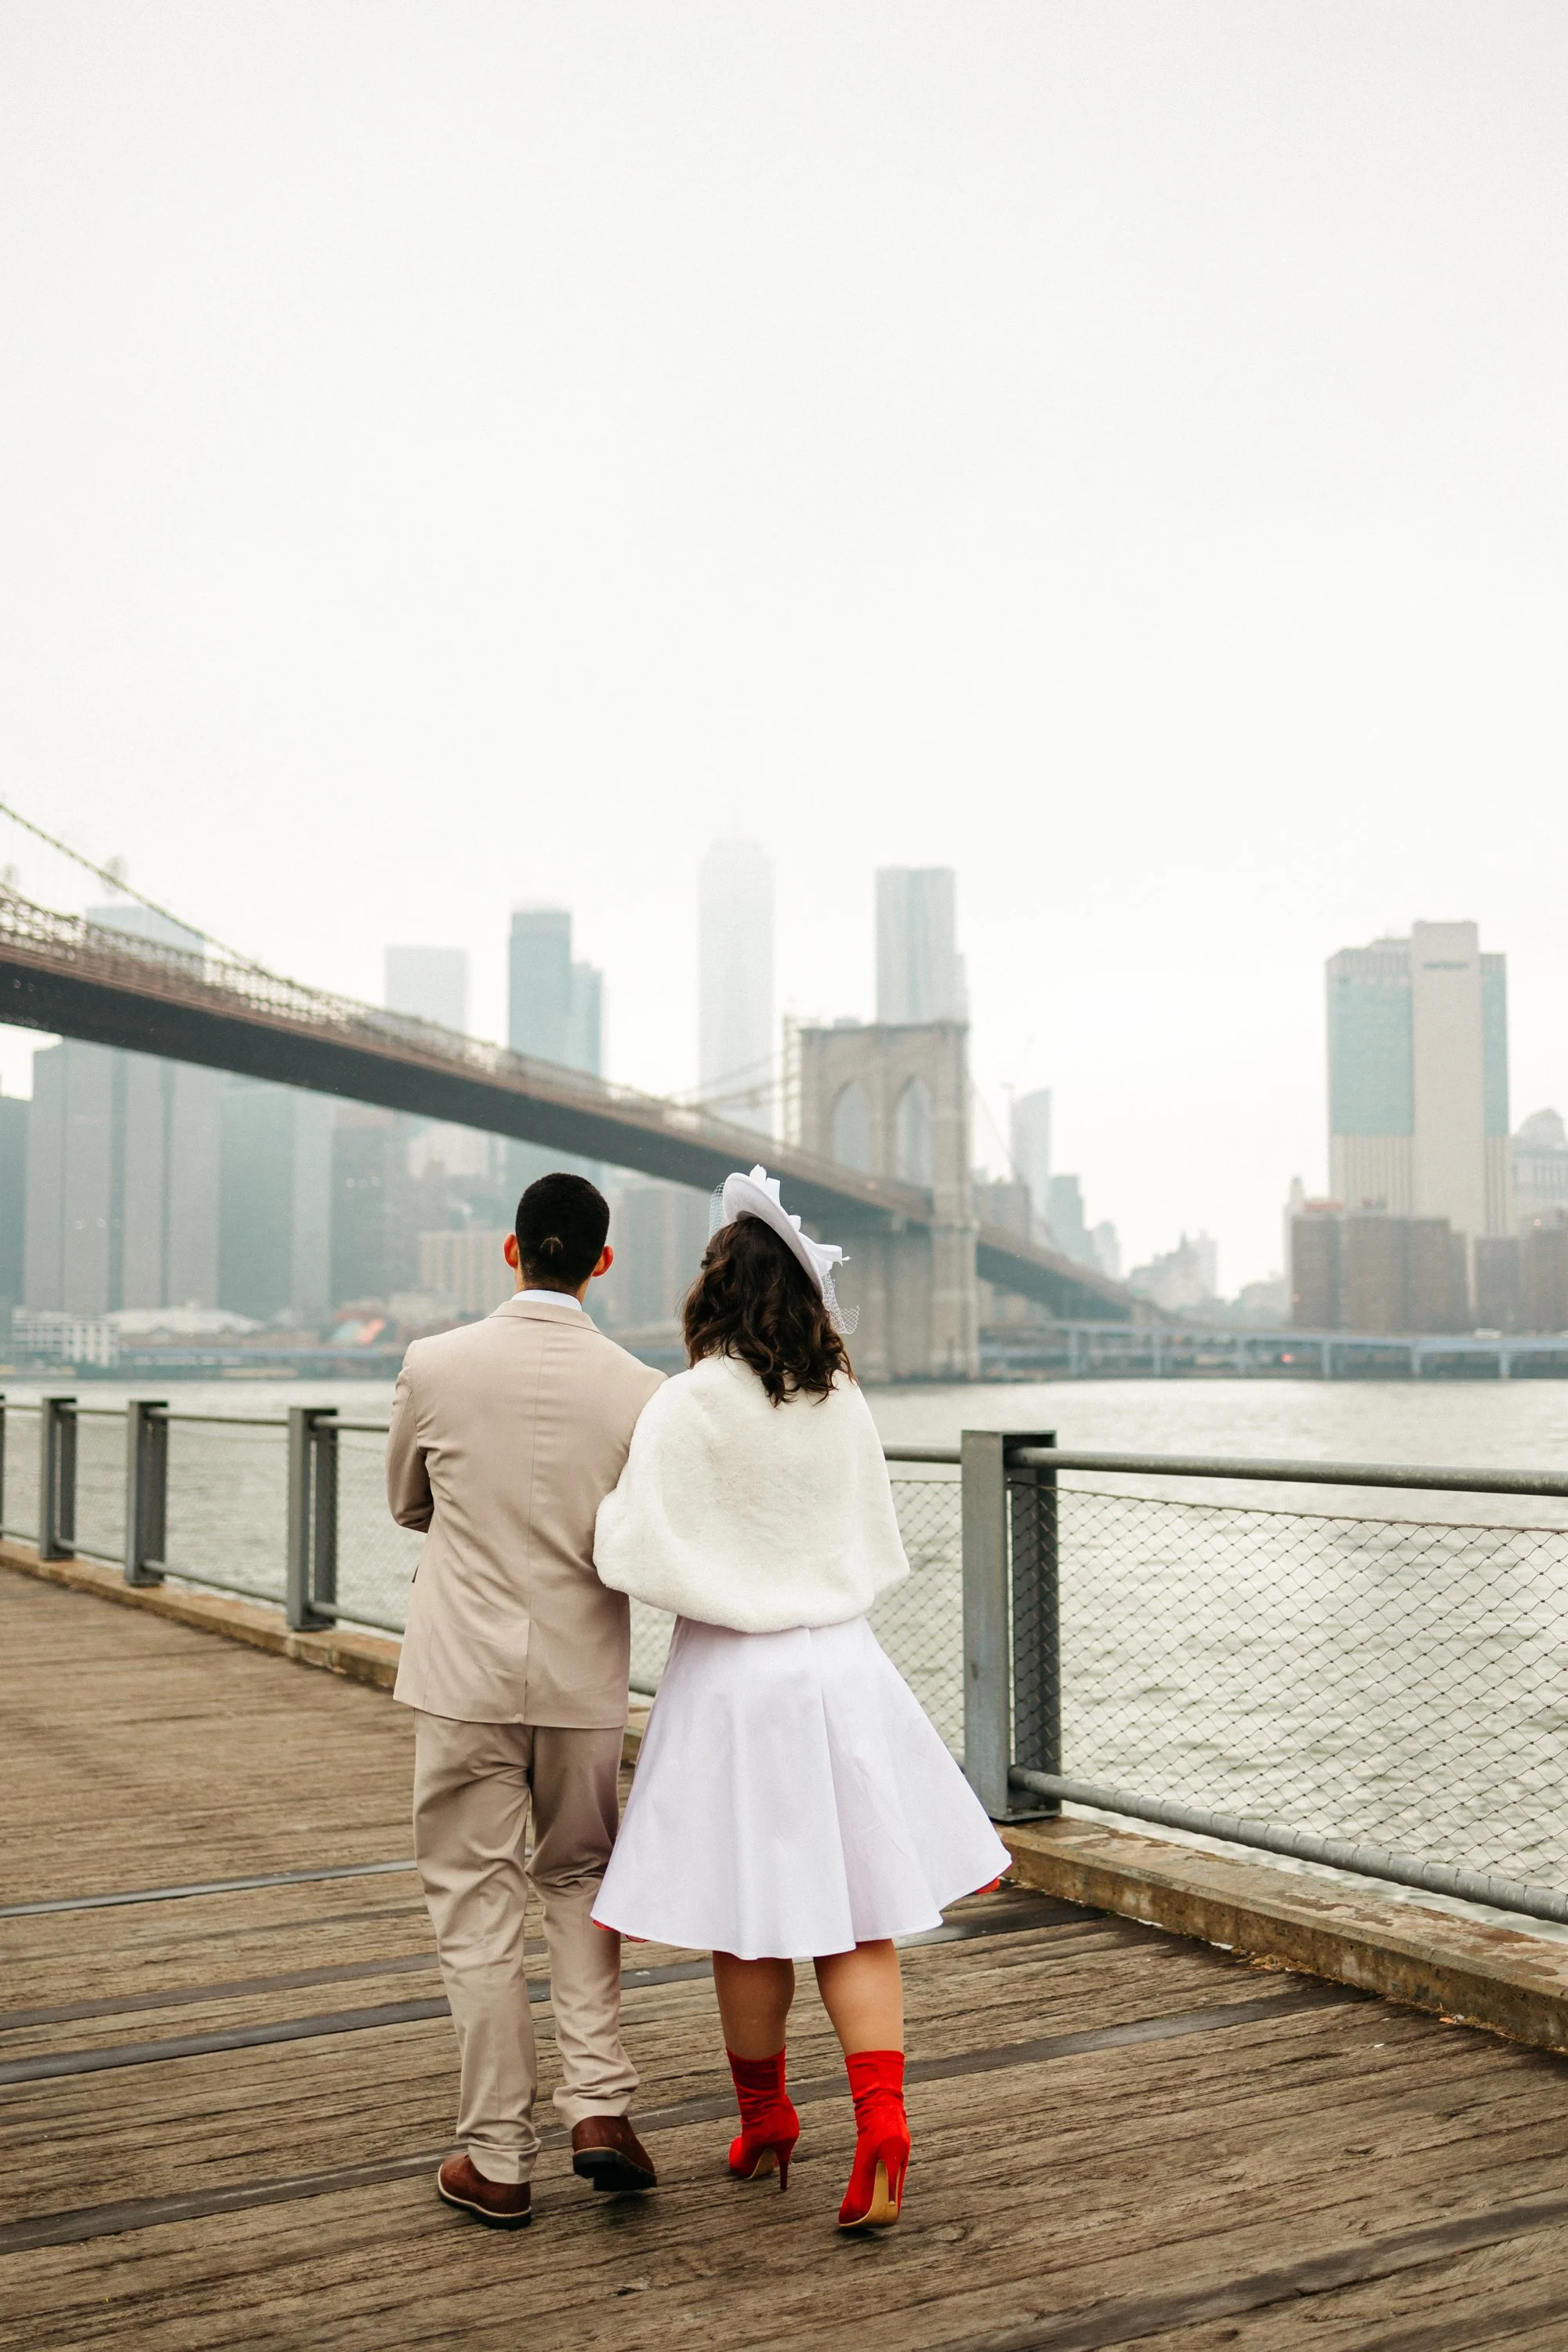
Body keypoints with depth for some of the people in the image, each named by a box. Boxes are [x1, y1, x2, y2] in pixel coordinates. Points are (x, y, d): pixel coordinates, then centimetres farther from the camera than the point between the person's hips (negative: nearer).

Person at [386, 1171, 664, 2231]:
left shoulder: (435, 1366, -9)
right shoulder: (639, 1391, -8)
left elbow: (407, 1506, 8)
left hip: (466, 1674, -1)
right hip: (584, 1677, 1)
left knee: (479, 1908, 8)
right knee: (581, 1876, 21)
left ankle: (498, 2161, 15)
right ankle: (601, 2103, 10)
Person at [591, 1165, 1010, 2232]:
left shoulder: (691, 1404, -13)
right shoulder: (843, 1402, 2)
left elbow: (634, 1556, -15)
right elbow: (882, 1550, 11)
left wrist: (613, 1494, 4)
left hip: (734, 1675, -4)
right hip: (842, 1664, 4)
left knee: (750, 1925, 11)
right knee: (857, 1921, 8)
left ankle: (765, 2123, 28)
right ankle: (882, 2126, -3)